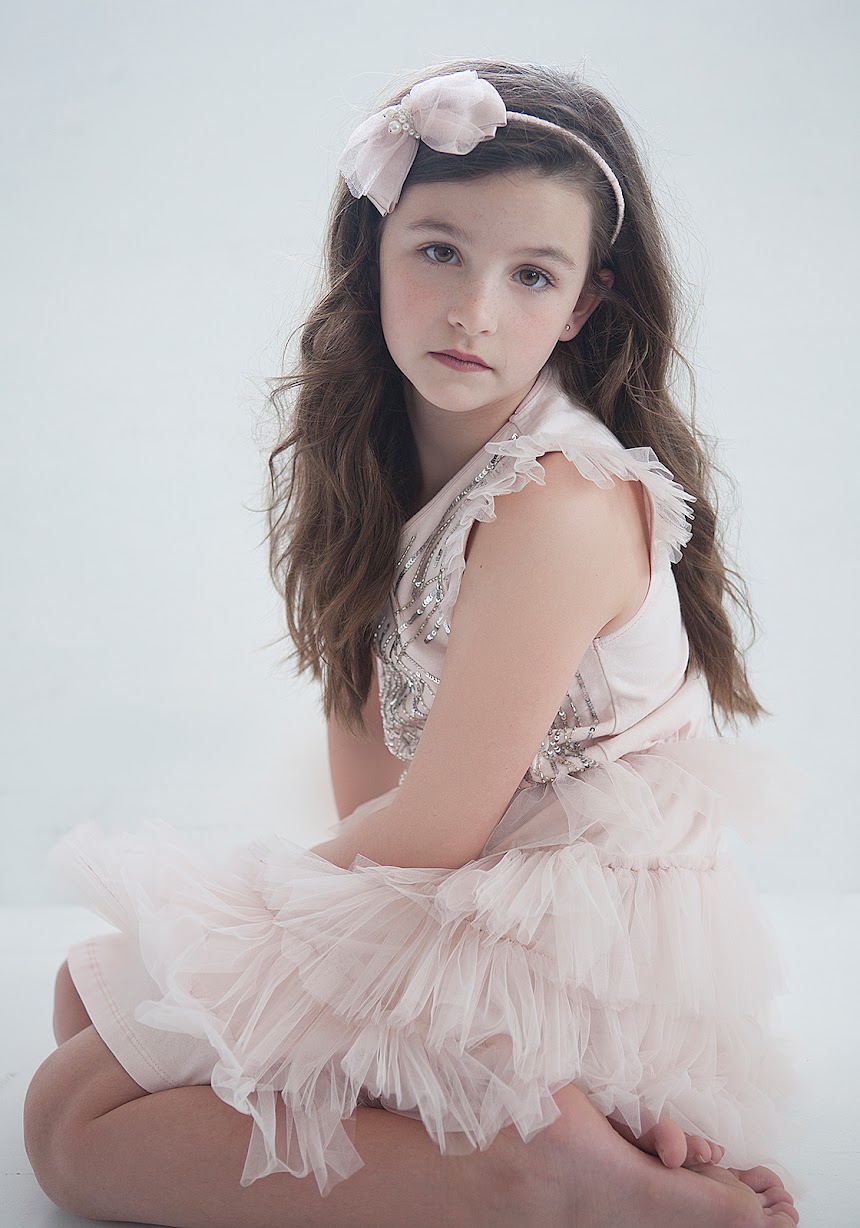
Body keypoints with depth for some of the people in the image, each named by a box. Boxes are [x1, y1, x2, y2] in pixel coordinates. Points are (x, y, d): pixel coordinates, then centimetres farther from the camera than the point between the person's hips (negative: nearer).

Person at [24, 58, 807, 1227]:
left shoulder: (557, 509, -27)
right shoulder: (376, 455, 1)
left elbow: (436, 829, -19)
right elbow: (359, 693, 6)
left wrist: (296, 877, -1)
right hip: (463, 883, 9)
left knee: (73, 1118, -5)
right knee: (88, 988, 17)